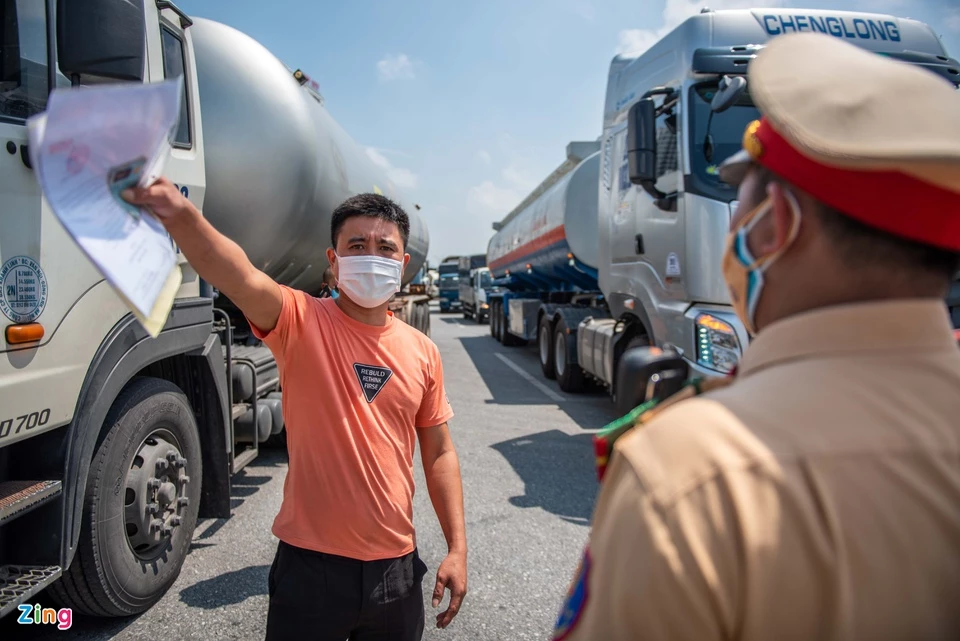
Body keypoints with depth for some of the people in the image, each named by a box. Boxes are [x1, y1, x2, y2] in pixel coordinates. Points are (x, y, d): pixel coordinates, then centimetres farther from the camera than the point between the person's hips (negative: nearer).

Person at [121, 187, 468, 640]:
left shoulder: (422, 351, 0)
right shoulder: (301, 322, -10)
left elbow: (439, 453, 7)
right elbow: (238, 277, -31)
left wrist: (458, 548, 4)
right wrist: (179, 214, -50)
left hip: (395, 566, 4)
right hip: (312, 564, -3)